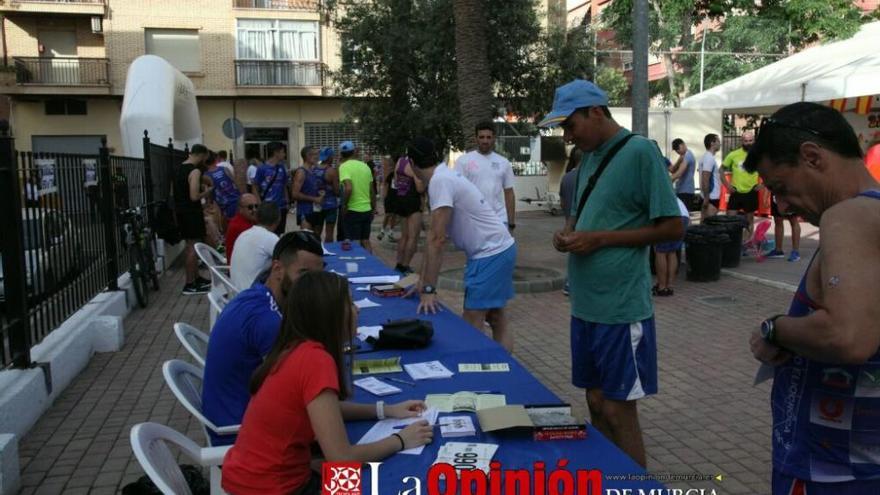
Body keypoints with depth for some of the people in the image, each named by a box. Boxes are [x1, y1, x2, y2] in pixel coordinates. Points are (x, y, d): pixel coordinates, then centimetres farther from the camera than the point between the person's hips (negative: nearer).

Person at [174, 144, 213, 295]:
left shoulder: (179, 169, 12)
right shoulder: (195, 171, -18)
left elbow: (173, 192, 19)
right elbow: (194, 196, -24)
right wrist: (206, 192, -8)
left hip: (181, 212, 10)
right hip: (192, 213, -10)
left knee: (189, 245, 17)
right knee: (193, 247, -4)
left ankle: (196, 278, 27)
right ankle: (190, 285, -2)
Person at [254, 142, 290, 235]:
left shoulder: (282, 168, 7)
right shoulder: (262, 168, -9)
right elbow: (256, 188, -5)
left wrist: (286, 201, 7)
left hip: (281, 207, 5)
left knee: (278, 234, 12)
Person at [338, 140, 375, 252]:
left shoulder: (344, 166, -10)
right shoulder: (365, 166, 7)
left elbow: (348, 188, -25)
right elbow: (372, 191, 12)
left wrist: (344, 206, -13)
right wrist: (373, 209, 21)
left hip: (353, 210, -5)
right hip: (367, 210, 5)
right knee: (366, 241, 14)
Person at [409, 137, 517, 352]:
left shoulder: (440, 181, -19)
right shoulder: (444, 177, 11)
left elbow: (437, 239, -23)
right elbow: (435, 237, 13)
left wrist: (428, 289, -21)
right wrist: (423, 281, 13)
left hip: (491, 254, -10)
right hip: (498, 250, 10)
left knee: (470, 328, -7)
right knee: (497, 319, 15)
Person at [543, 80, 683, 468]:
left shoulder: (640, 151, -13)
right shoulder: (589, 157, 11)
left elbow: (672, 228, -14)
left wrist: (599, 239, -18)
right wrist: (568, 232, 0)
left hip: (621, 307, -8)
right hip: (585, 304, 8)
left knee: (618, 409, 2)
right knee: (596, 402, 16)